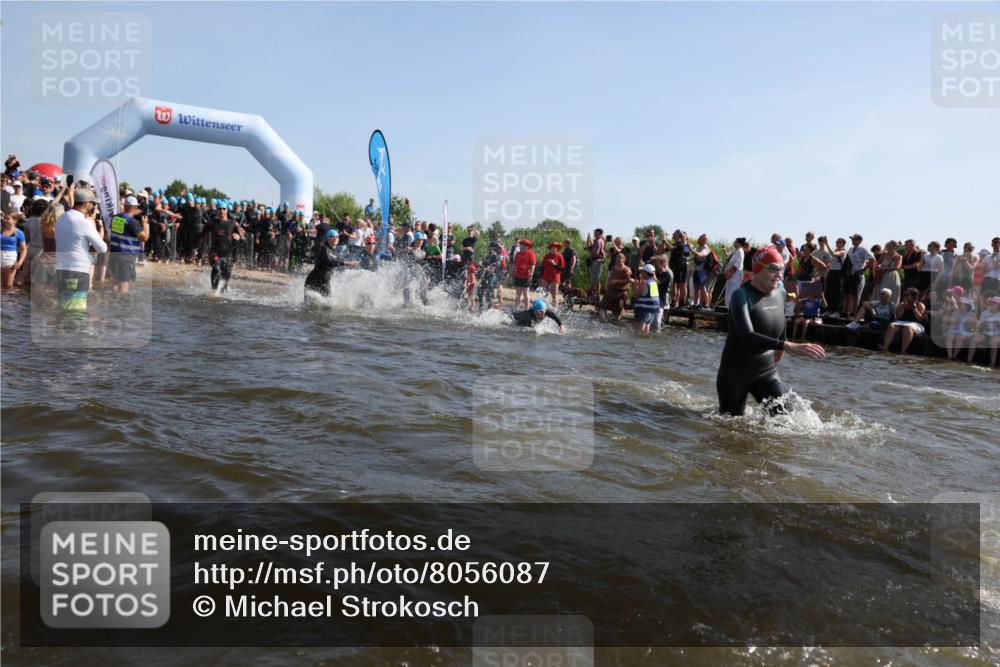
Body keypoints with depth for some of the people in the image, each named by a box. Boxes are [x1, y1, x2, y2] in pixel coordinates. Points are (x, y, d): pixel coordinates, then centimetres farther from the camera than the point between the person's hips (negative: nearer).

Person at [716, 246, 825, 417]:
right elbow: (747, 336, -35)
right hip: (735, 374, -5)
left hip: (767, 371, 5)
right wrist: (789, 346, -42)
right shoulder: (741, 296, -20)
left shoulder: (780, 292, -1)